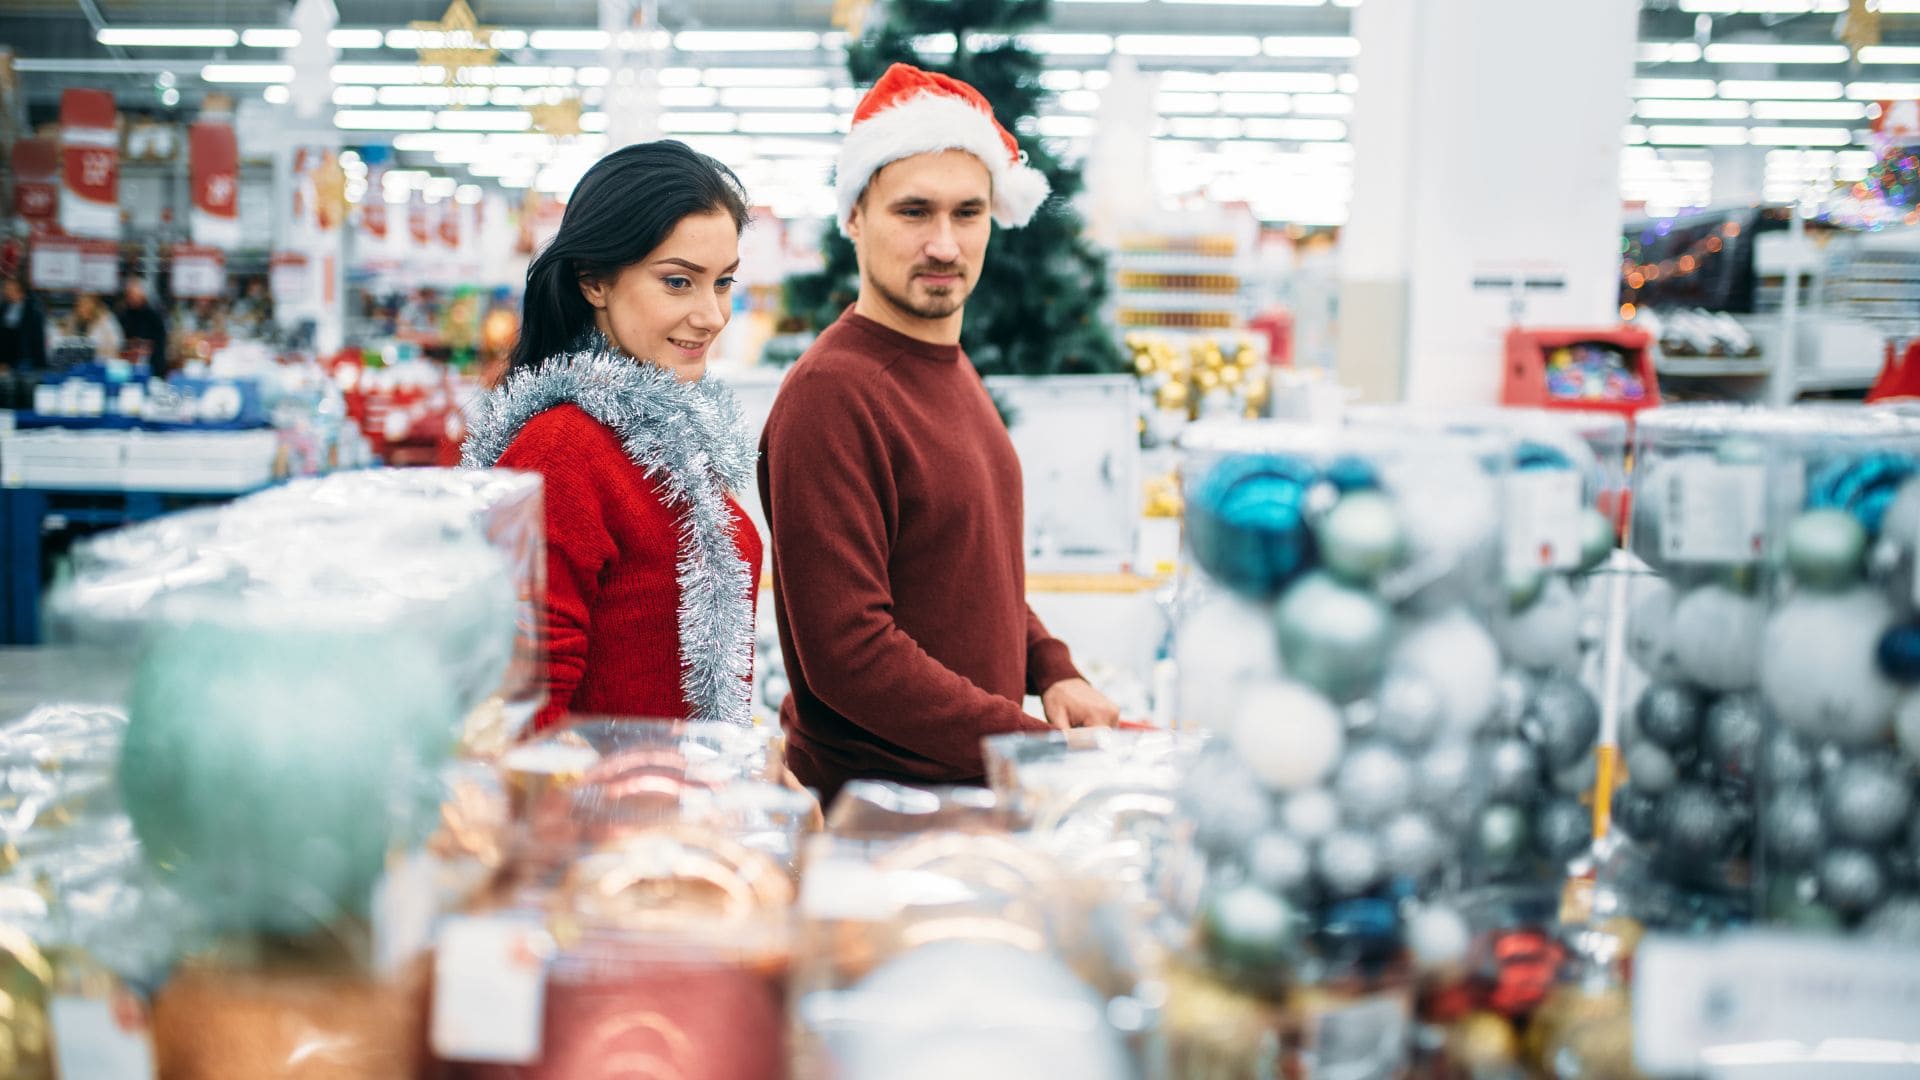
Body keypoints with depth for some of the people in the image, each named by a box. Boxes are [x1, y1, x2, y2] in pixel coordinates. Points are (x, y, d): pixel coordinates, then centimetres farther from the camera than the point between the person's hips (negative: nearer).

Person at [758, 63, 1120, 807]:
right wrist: (1041, 753, -20)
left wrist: (1053, 674, 5)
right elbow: (848, 653, -21)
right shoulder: (831, 392, -17)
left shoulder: (954, 371, 12)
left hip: (982, 784, 8)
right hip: (873, 808, -8)